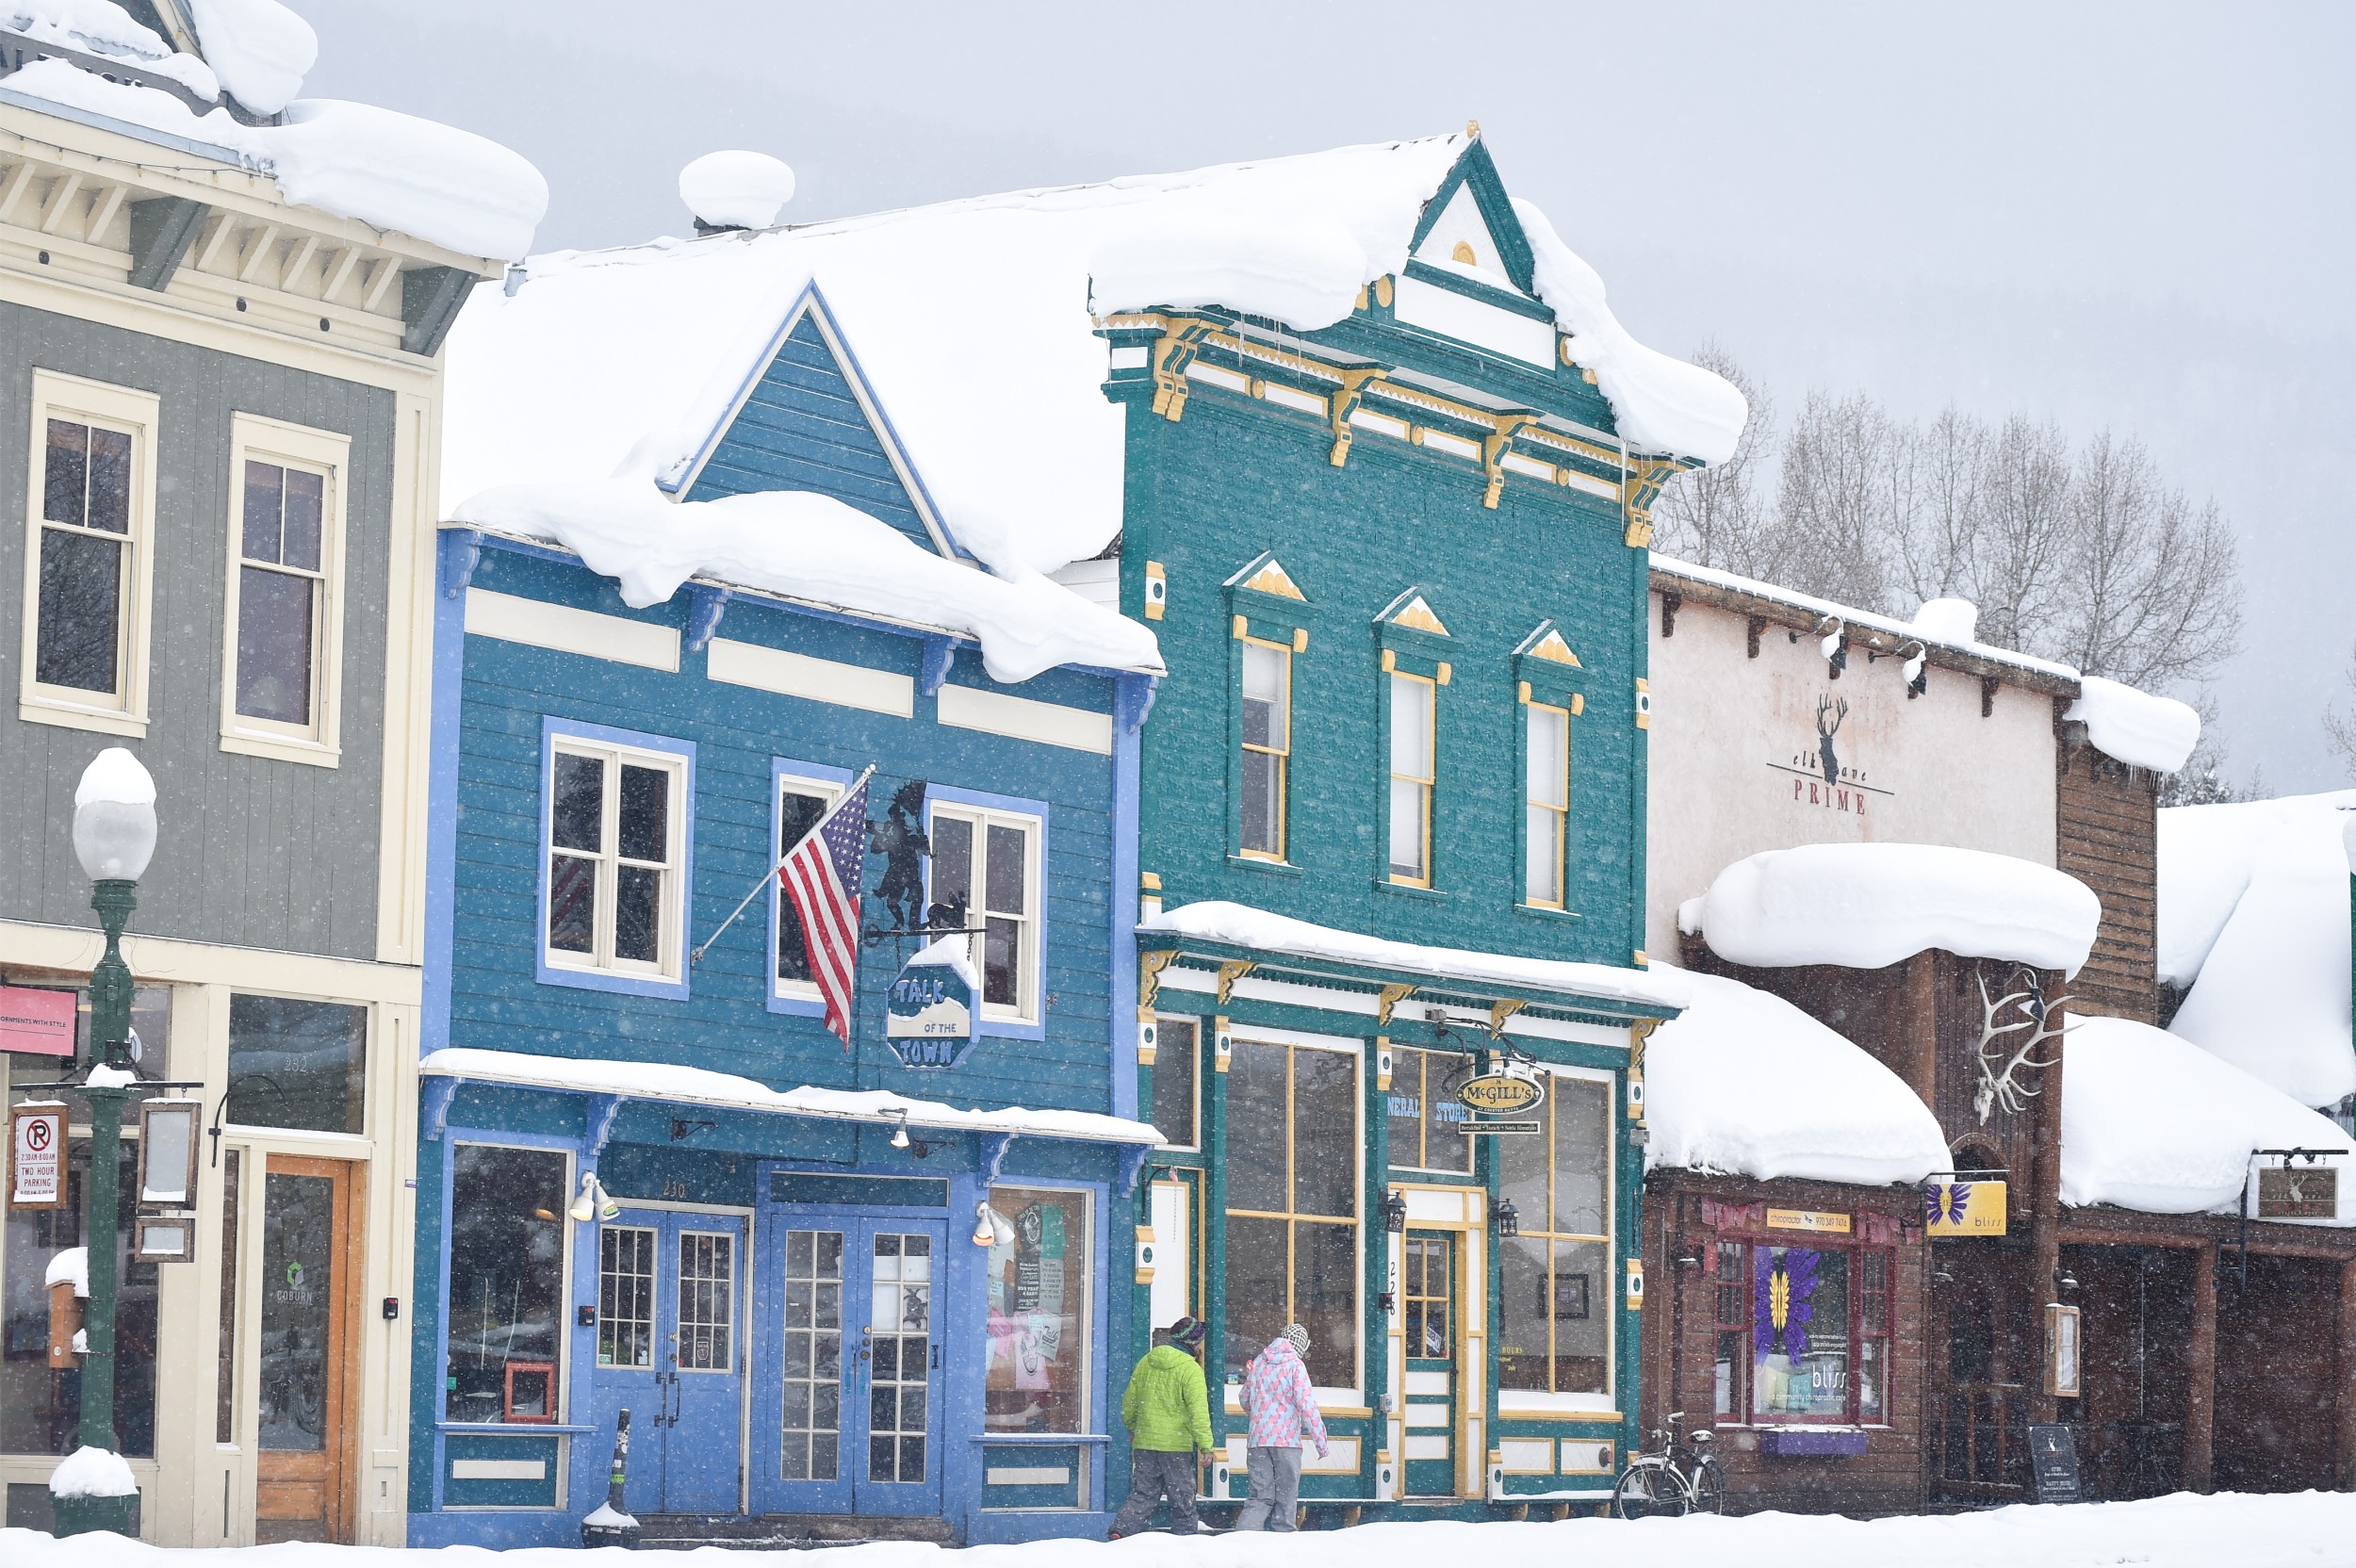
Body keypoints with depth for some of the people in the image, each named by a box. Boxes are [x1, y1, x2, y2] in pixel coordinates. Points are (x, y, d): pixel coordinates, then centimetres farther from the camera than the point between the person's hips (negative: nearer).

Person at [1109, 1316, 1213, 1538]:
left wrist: (1133, 1429, 32)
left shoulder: (1146, 1363, 9)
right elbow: (1198, 1411, -18)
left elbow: (1129, 1403, 17)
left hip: (1144, 1443, 5)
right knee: (1182, 1499, 6)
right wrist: (1206, 1445, -17)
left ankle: (1121, 1530, -7)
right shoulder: (1190, 1369, -10)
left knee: (1143, 1495, 10)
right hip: (1176, 1445, -5)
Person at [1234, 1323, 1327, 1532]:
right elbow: (1307, 1405, -11)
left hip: (1257, 1441, 5)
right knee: (1286, 1498, 3)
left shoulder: (1258, 1362, 12)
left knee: (1260, 1497, 6)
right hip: (1286, 1441, -5)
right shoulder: (1295, 1365, -5)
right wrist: (1320, 1441, -6)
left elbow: (1245, 1399, 23)